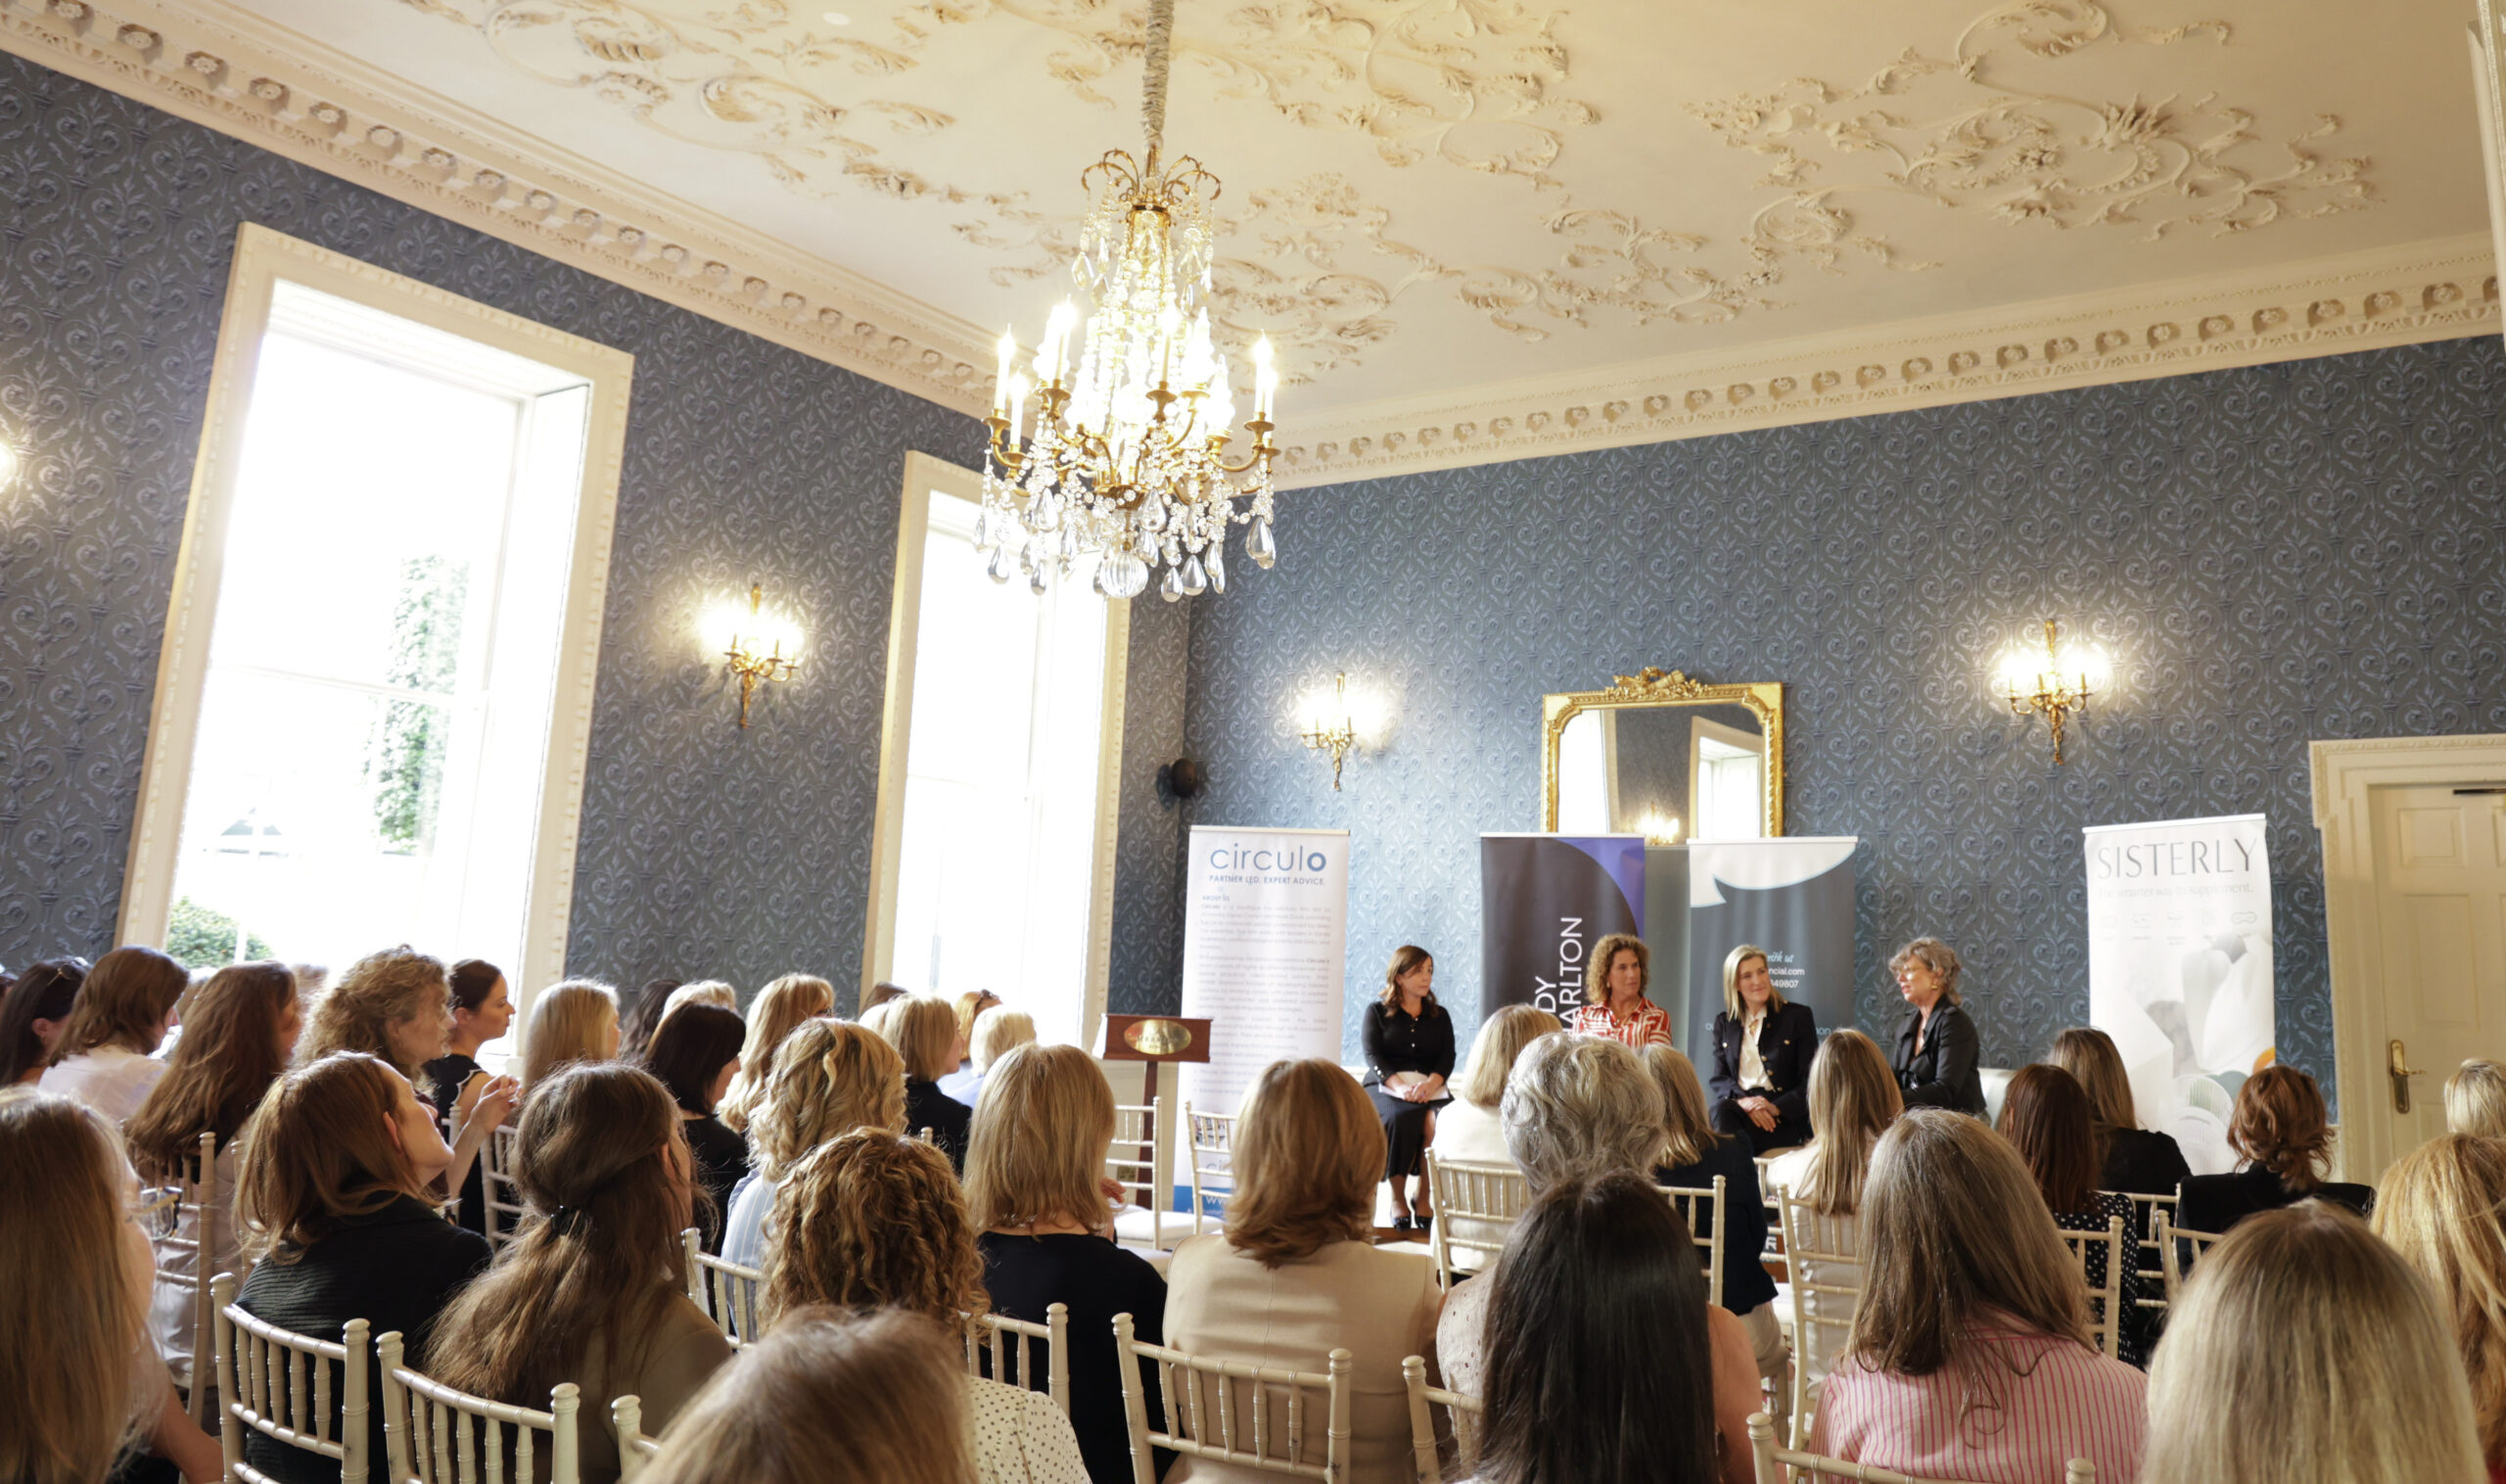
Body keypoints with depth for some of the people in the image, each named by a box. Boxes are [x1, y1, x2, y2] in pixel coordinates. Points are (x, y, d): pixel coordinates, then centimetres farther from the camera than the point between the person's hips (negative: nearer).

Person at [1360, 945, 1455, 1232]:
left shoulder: (1439, 1016, 19)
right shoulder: (1377, 1011, 10)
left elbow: (1447, 1058, 6)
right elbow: (1372, 1055, -2)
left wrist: (1429, 1083, -16)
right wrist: (1401, 1086, -21)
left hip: (1430, 1087, 2)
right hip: (1385, 1086, -2)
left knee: (1437, 1122, -32)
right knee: (1400, 1119, -35)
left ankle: (1423, 1198, -17)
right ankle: (1398, 1199, -22)